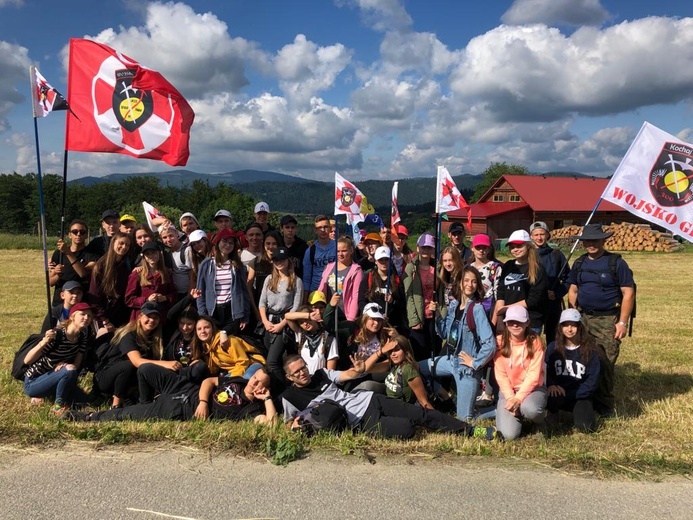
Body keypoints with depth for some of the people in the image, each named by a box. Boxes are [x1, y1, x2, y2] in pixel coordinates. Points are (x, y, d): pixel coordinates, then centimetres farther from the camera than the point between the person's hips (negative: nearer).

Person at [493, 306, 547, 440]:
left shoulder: (535, 342, -10)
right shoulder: (500, 342, -6)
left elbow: (533, 375, -15)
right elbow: (501, 375, -6)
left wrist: (518, 398, -24)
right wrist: (510, 398, -18)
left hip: (532, 388, -1)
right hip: (509, 390, 1)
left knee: (529, 408, -38)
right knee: (509, 434, -18)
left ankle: (538, 419, 1)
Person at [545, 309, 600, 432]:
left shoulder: (589, 350, -5)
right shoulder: (553, 348, 2)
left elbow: (592, 380, -7)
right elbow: (545, 371, -1)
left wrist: (569, 394, -17)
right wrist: (551, 385, -25)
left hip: (580, 396, 0)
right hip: (558, 394, 0)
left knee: (586, 426, -25)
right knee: (551, 398, -36)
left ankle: (578, 411, 12)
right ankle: (553, 413, 2)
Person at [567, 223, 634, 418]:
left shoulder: (616, 263, -4)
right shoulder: (579, 263, 11)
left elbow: (628, 293, -6)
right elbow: (573, 291, 17)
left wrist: (622, 322, -11)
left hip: (607, 321, -5)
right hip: (583, 318, 5)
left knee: (605, 364, -3)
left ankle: (604, 404, 11)